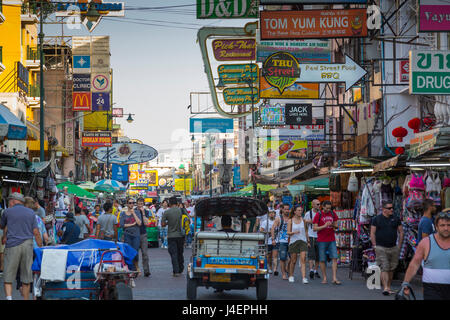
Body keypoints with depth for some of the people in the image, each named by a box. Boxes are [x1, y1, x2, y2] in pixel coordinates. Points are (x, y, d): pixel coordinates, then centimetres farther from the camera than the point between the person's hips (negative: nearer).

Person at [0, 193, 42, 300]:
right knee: (26, 277, 9)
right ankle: (26, 298, 11)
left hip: (12, 245, -3)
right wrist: (41, 247, 9)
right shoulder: (31, 213, 10)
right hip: (27, 245, 3)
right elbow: (36, 232, 5)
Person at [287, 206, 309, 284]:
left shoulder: (303, 220, 7)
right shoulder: (290, 220, 2)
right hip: (293, 241, -1)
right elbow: (288, 232, -1)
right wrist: (294, 232, -21)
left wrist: (308, 241, 14)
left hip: (303, 241, 1)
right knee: (293, 261, 6)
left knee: (303, 259, -12)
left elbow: (306, 231, 15)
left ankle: (304, 277, -18)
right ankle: (291, 276, 26)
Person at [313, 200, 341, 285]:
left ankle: (334, 279, -9)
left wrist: (333, 225, -9)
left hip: (332, 240, 3)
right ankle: (324, 278, 11)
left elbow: (336, 226, 15)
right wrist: (324, 226, -20)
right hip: (322, 241, -3)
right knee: (322, 260, 1)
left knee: (334, 258, -7)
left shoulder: (333, 214, 7)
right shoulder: (318, 215, -4)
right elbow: (314, 228, -6)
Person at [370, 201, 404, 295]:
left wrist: (399, 246, 6)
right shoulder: (376, 219, 1)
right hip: (381, 248, -3)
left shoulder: (396, 219, 8)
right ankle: (385, 288, -17)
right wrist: (375, 246, -4)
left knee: (391, 269, 8)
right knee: (384, 268, -11)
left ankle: (389, 287, 18)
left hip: (393, 248, 3)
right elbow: (372, 233, 2)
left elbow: (401, 232, 12)